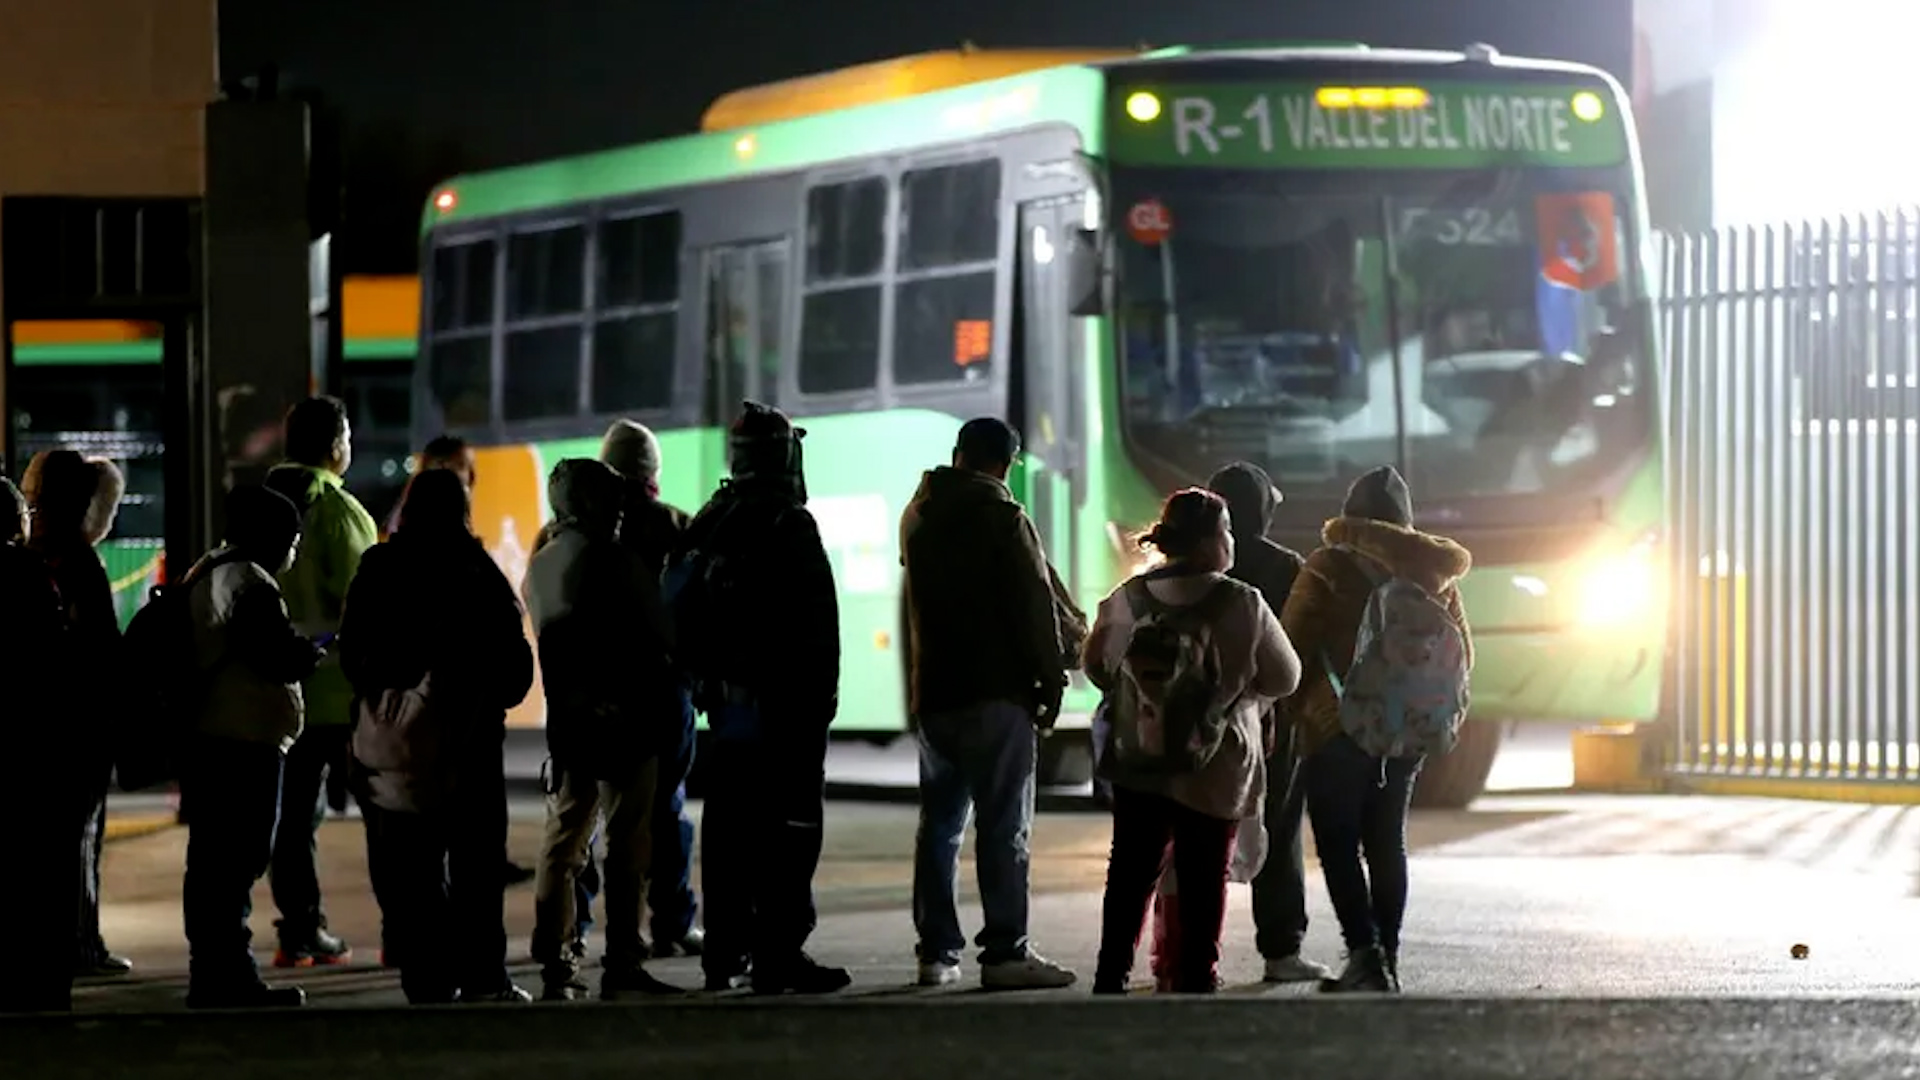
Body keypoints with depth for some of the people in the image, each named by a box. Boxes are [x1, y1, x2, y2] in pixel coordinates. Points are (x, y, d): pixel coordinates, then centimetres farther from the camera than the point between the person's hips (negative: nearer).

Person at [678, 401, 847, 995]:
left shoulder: (708, 524, 12)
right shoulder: (788, 524, -12)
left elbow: (682, 614, 16)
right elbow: (815, 618, -14)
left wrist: (703, 678, 21)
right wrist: (822, 688, -8)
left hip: (726, 696, 8)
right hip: (784, 696, -8)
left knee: (730, 819, 12)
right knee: (790, 822, -7)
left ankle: (726, 950, 16)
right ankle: (779, 953, -12)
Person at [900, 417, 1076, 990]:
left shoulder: (918, 517, 13)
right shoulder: (1002, 518, -10)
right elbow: (1035, 605, -12)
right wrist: (1051, 682, -6)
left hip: (933, 694, 7)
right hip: (996, 693, -7)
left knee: (939, 823, 12)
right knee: (1004, 825, -6)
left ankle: (936, 950, 11)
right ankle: (1005, 951, -9)